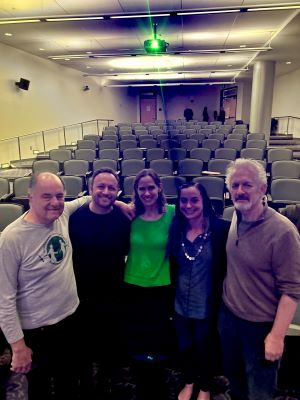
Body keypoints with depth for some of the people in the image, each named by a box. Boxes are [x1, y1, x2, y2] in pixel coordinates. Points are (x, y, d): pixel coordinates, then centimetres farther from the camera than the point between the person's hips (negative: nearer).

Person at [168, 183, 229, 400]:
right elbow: (173, 264, 2)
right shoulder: (176, 229, -6)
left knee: (205, 348, 21)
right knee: (185, 346, 24)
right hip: (181, 304, 3)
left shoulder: (220, 228, -19)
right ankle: (189, 383, 53)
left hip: (208, 305, -3)